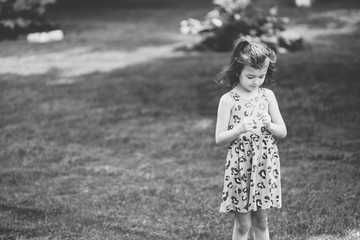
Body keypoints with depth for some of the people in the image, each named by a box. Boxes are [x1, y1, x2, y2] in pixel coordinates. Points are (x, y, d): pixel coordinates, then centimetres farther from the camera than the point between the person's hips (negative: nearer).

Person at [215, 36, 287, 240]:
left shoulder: (267, 95, 2)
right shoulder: (228, 100, -7)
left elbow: (283, 131, 5)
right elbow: (219, 139, -7)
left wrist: (269, 125, -15)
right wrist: (239, 129, -24)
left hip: (265, 166, 3)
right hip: (240, 167, -3)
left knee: (261, 221, 12)